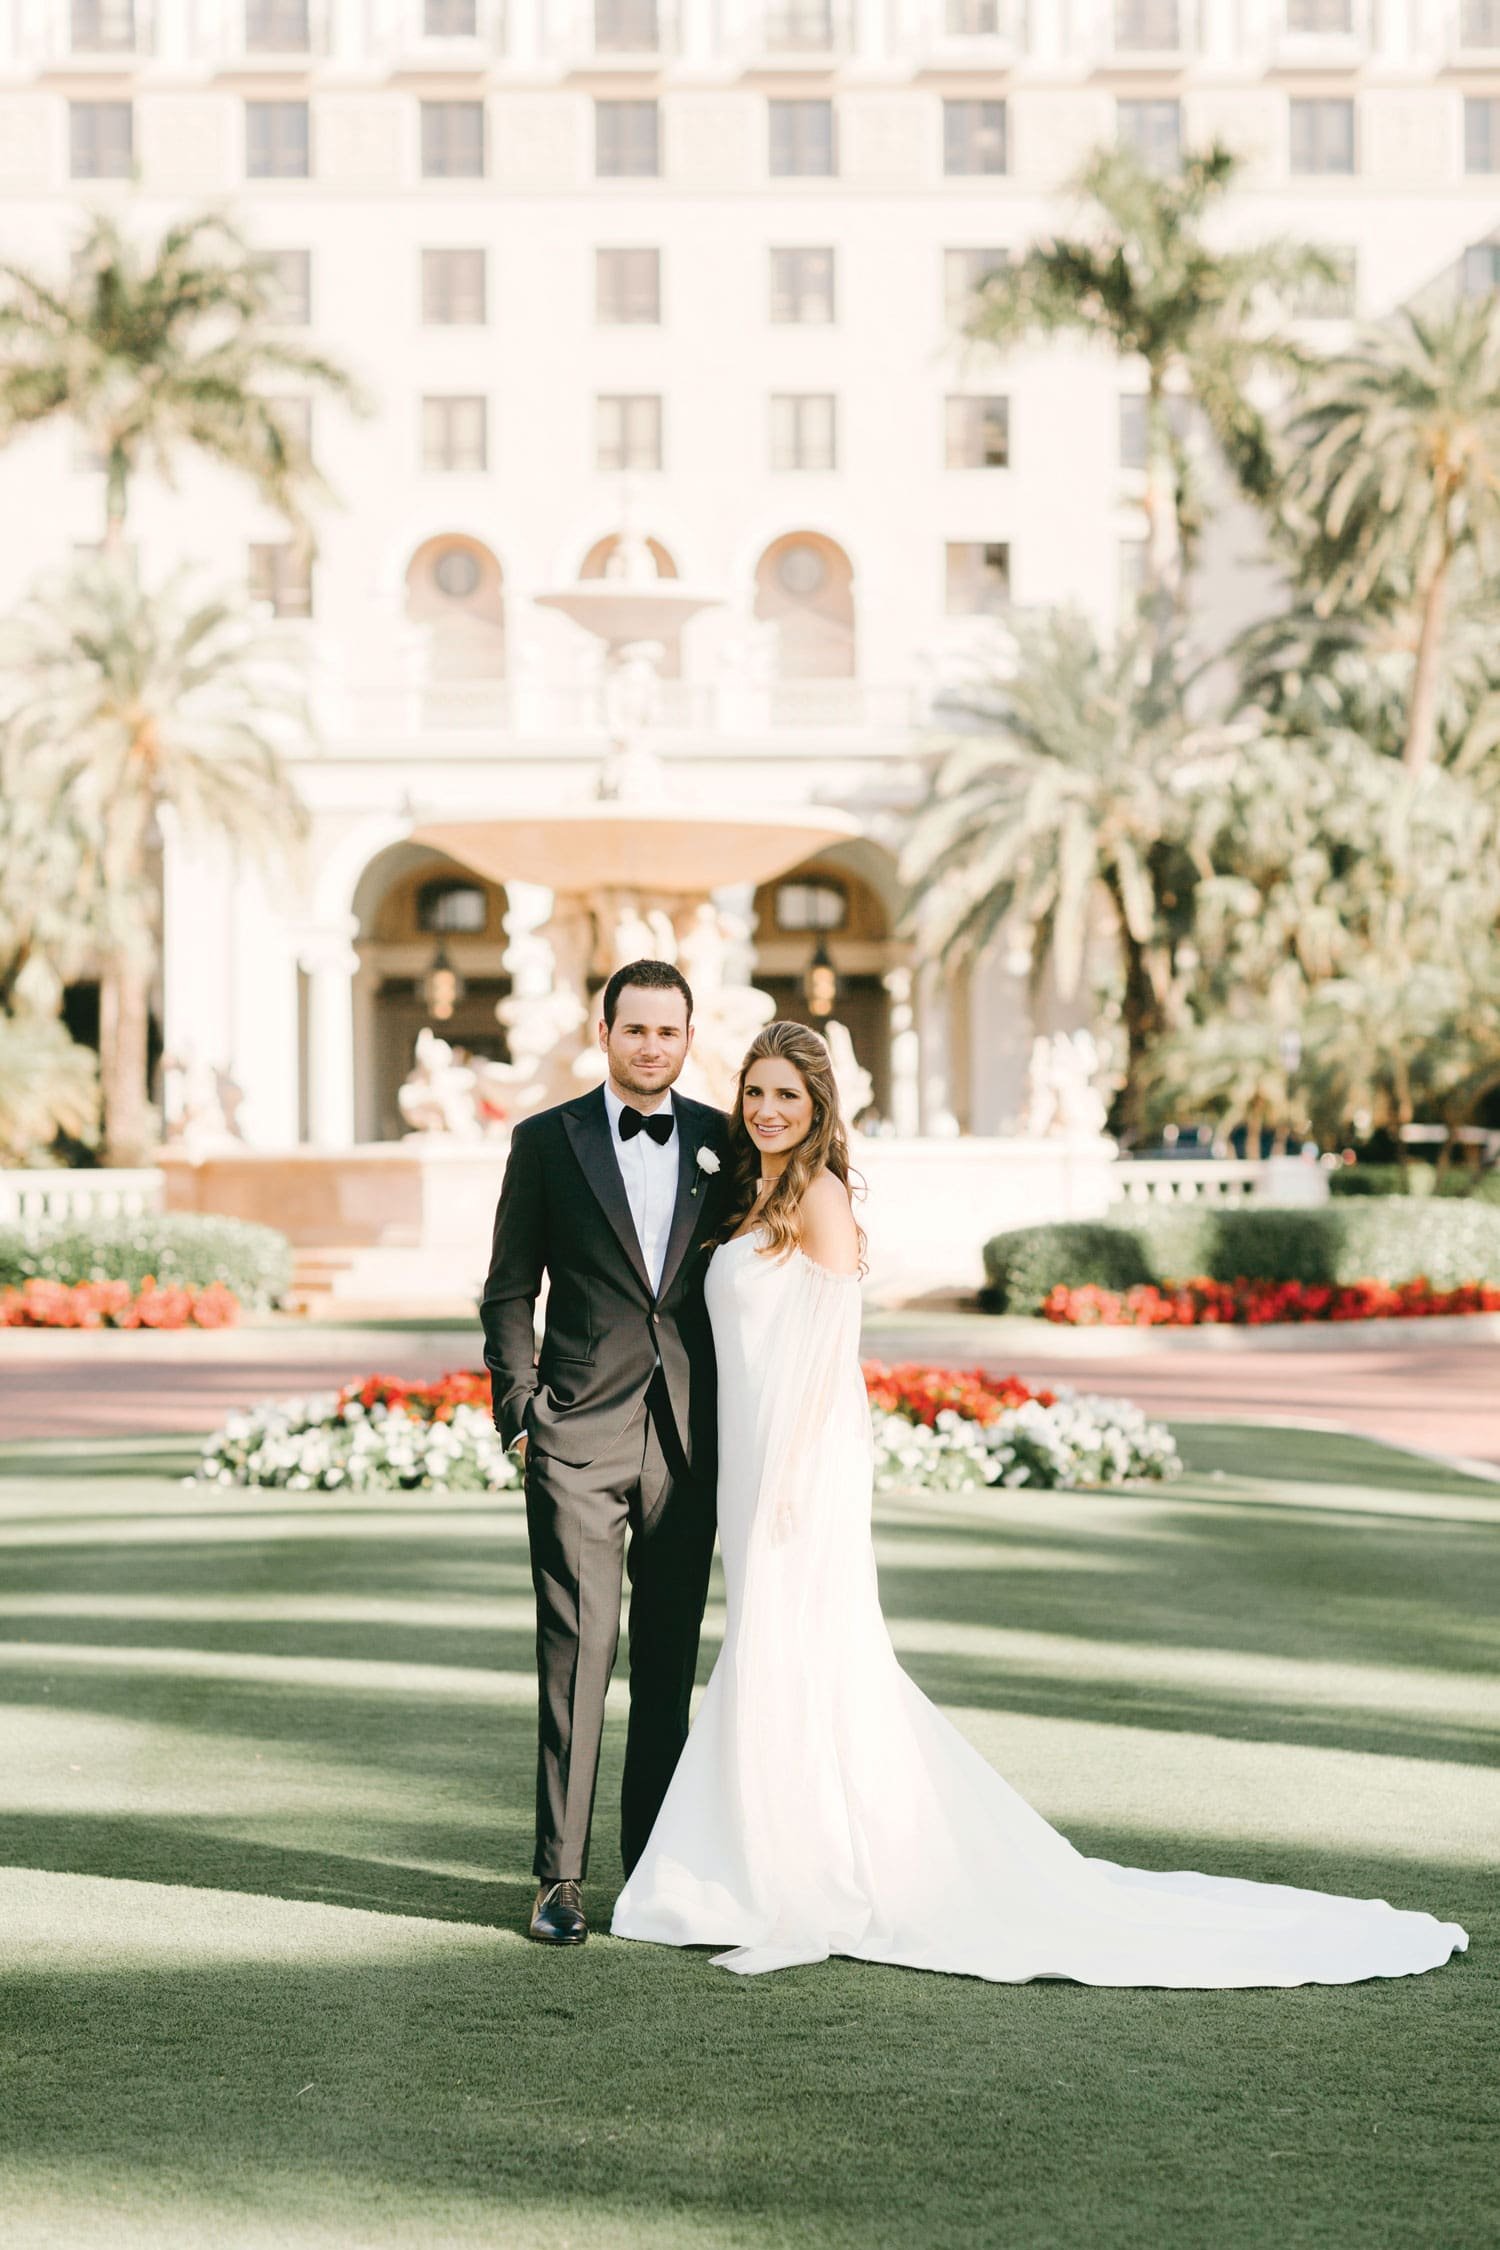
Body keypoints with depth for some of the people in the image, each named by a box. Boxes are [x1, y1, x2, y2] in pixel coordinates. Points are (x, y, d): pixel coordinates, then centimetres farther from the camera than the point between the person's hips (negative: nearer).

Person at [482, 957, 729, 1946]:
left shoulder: (723, 1140, 8)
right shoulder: (547, 1140, 2)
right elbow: (509, 1291, 5)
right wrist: (520, 1410, -3)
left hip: (688, 1437, 3)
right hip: (580, 1435, -3)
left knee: (672, 1655, 8)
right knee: (577, 1649, -6)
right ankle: (561, 1878, -2)